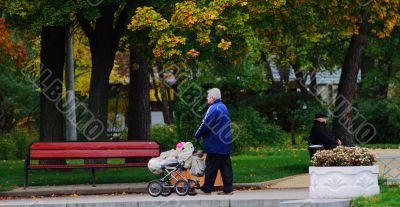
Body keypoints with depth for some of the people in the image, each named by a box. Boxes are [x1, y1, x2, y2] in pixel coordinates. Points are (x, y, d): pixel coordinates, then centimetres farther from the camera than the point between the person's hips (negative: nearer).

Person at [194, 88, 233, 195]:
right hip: (225, 144, 9)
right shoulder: (223, 107, 16)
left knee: (211, 167, -3)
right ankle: (228, 188, 5)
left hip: (215, 145, -9)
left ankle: (206, 189, 1)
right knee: (225, 166, 6)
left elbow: (206, 125, -16)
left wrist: (197, 135, -1)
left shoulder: (213, 109, -15)